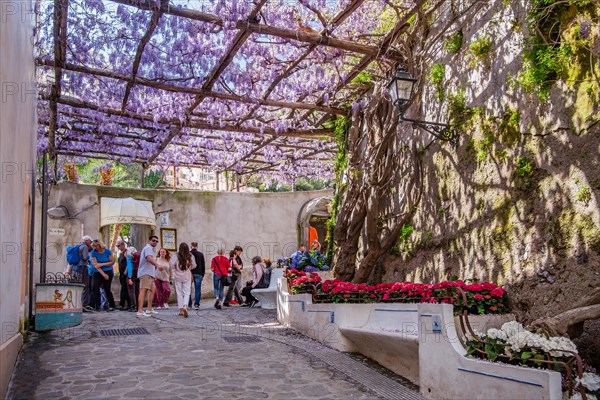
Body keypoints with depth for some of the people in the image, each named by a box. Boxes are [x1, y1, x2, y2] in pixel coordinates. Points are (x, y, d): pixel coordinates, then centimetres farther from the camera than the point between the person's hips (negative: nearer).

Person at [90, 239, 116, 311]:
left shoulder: (107, 251, -3)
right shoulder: (93, 253, -4)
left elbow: (112, 262, -2)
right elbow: (95, 265, -11)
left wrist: (102, 264, -14)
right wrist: (103, 274, -19)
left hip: (108, 272, -1)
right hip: (97, 273, 1)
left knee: (107, 289, -2)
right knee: (94, 287, -13)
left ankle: (111, 306, 8)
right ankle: (92, 305, -11)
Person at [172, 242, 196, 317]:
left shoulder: (177, 256, -11)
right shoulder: (190, 256, -7)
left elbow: (173, 266, -8)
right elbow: (194, 266, 1)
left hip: (178, 277, 0)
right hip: (187, 277, 0)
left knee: (179, 293, 9)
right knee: (186, 293, 5)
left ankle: (181, 310, 11)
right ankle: (185, 306, -19)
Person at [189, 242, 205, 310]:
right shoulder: (201, 254, 4)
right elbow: (203, 266, 6)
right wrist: (202, 275, 13)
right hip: (198, 274, 0)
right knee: (197, 290, 1)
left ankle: (189, 304, 14)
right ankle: (196, 304, -5)